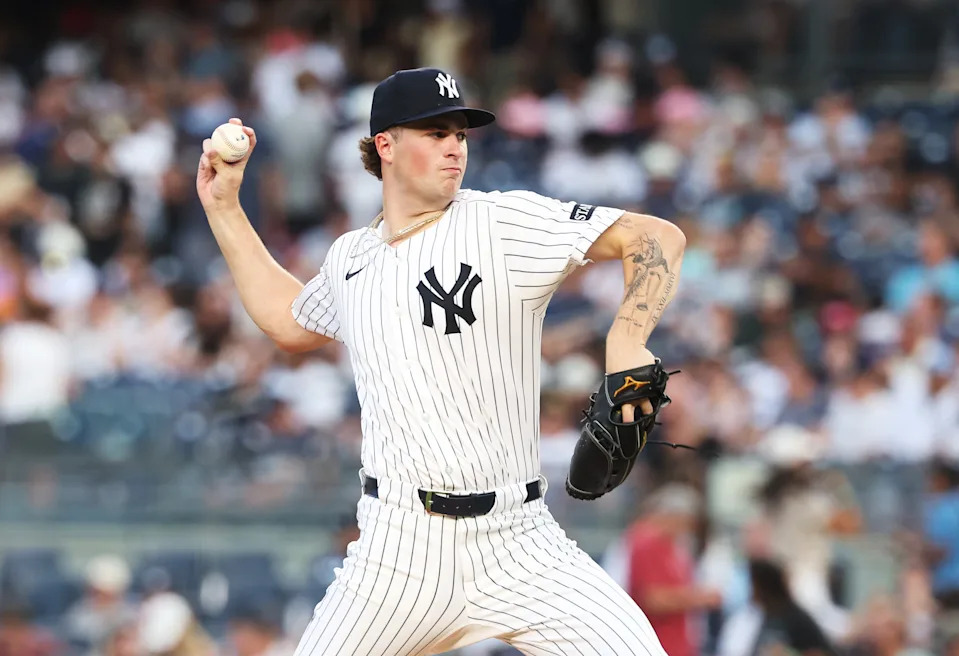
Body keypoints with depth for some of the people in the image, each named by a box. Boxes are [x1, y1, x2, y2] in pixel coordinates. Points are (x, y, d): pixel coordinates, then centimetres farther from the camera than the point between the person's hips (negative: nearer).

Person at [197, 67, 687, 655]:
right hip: (400, 551, 3)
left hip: (519, 543, -3)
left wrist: (626, 339, -28)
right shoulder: (352, 257, 11)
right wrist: (224, 208, 29)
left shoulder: (506, 222, -5)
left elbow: (659, 238, -11)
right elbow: (289, 322, 33)